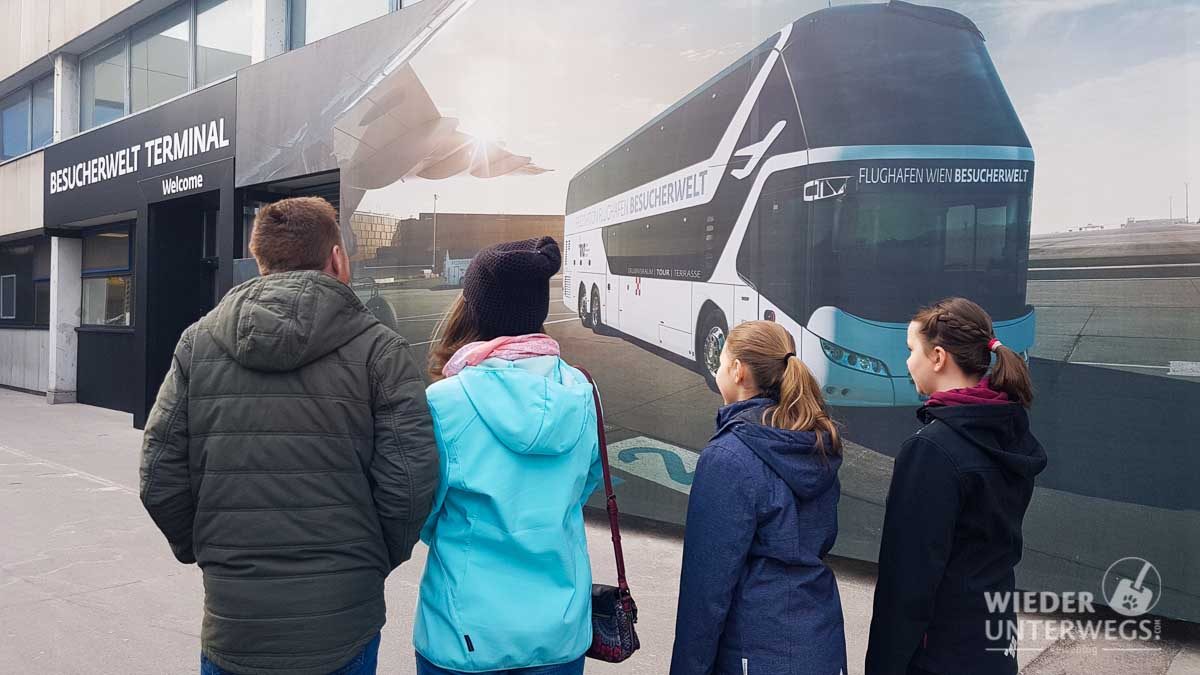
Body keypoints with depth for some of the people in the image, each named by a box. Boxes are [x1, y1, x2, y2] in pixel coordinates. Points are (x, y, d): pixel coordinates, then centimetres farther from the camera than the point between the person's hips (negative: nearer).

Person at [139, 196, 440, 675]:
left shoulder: (198, 343, -1)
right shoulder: (378, 349, -9)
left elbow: (160, 479, -2)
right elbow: (409, 486, -14)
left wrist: (202, 551, 14)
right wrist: (377, 561, 4)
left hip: (233, 620, 2)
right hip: (342, 622, -1)